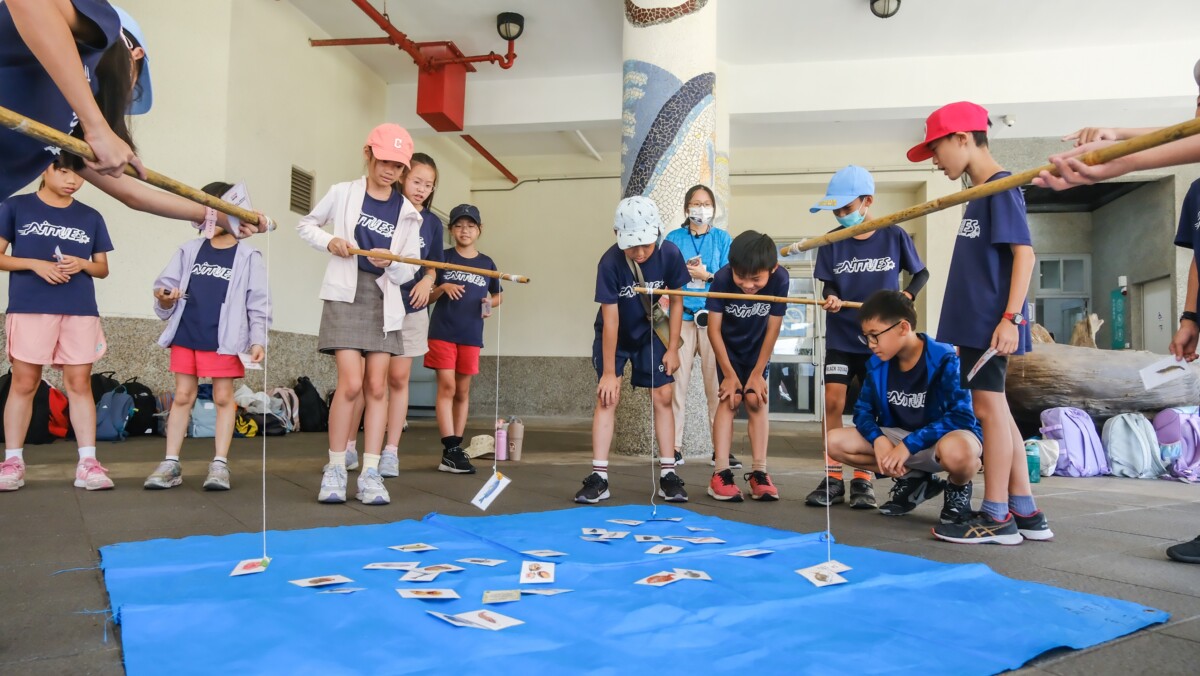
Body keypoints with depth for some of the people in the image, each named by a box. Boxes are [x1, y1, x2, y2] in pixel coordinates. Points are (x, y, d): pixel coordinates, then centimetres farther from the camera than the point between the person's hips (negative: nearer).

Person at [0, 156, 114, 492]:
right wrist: (35, 264, -12)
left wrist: (82, 264, -7)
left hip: (81, 312, 2)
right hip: (29, 309, -2)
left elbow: (103, 268, 14)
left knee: (80, 383, 0)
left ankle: (88, 463, 0)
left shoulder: (91, 217, 12)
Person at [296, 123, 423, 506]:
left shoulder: (408, 214, 5)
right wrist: (329, 241, -6)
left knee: (377, 388, 0)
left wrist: (390, 263, -17)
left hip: (384, 302, 3)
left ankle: (370, 474, 6)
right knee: (351, 383, -12)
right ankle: (335, 470, 3)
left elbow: (410, 270, 4)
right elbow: (306, 225, 14)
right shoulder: (343, 193, 1)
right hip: (345, 294, -2)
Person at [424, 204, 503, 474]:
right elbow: (427, 296, 4)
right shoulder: (443, 258, 1)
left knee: (463, 392, 8)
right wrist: (443, 288, -15)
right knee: (446, 387, -9)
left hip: (471, 335, 3)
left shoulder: (487, 264, 8)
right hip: (442, 332, -3)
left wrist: (490, 304, -1)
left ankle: (456, 448, 15)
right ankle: (450, 451, -9)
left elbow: (498, 295, 21)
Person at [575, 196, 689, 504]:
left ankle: (668, 474, 6)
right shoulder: (610, 262, -29)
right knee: (607, 398, -9)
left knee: (663, 397, -1)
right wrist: (609, 372, -21)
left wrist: (672, 349, -8)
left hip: (651, 333, 2)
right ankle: (598, 477, -6)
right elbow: (610, 319, -25)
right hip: (614, 336, -2)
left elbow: (676, 301, -9)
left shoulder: (670, 254, -23)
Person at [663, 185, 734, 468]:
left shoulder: (722, 238, 10)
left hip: (714, 318, 0)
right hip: (682, 317, 0)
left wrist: (706, 275, -9)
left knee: (716, 384, -1)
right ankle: (675, 448, 5)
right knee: (676, 382, -3)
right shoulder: (673, 238, 10)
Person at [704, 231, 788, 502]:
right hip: (728, 347, -1)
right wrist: (729, 374, -18)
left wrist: (757, 373, -14)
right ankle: (721, 473, -12)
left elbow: (772, 329, -19)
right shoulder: (722, 279, -31)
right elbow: (714, 329, -22)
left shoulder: (780, 279, -29)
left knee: (756, 400, -6)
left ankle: (759, 472, -1)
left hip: (758, 349, 1)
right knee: (730, 400, -11)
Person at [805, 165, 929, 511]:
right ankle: (833, 478, 3)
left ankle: (863, 479, 15)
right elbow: (828, 285, 2)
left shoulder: (894, 236, -4)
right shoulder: (832, 242, -1)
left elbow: (921, 273, 7)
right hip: (841, 336, 1)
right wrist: (830, 298, -20)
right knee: (833, 402, -7)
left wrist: (906, 296, -11)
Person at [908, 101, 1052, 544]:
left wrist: (1011, 317, -23)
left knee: (988, 407, -5)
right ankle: (1025, 513, 20)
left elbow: (1024, 252, -16)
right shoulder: (980, 192, 18)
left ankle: (997, 517, 4)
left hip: (990, 322, -9)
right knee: (995, 409, 11)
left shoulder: (1001, 187, -9)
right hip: (974, 322, 9)